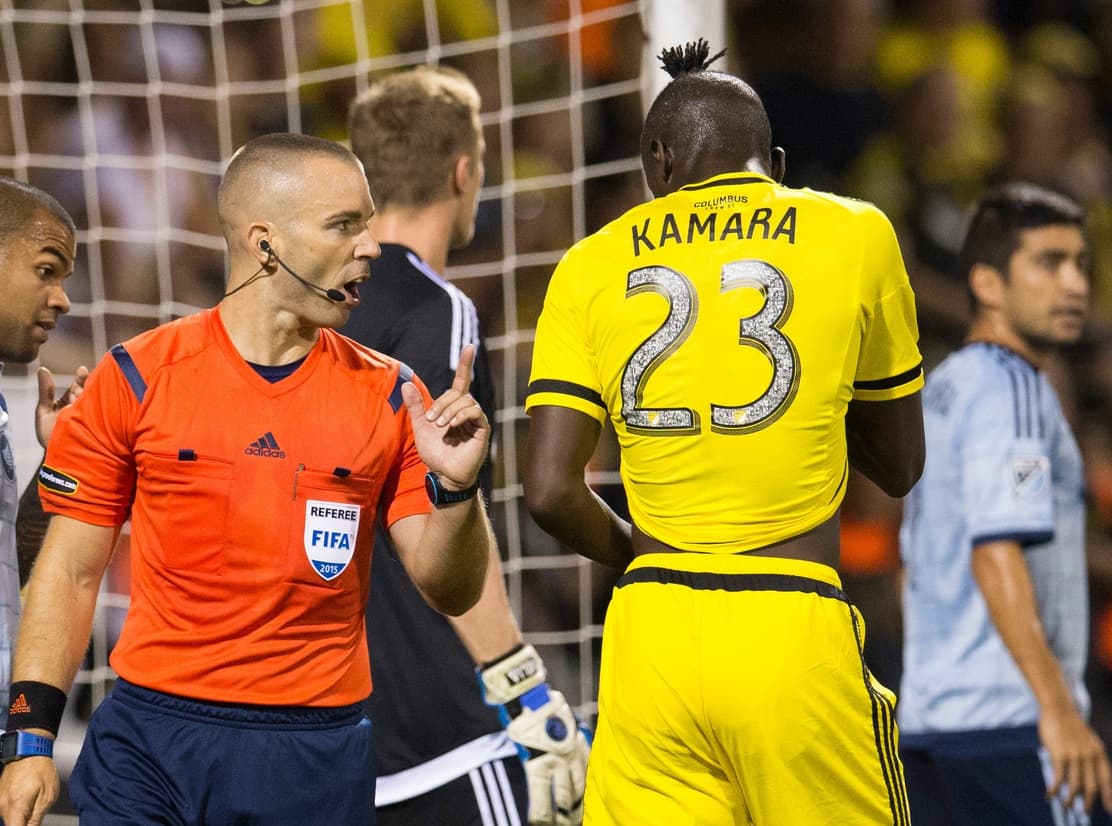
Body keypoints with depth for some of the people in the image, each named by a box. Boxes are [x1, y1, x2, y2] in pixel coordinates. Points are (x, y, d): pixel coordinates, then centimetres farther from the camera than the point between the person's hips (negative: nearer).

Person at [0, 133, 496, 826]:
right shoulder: (139, 378, -1)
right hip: (153, 742, -1)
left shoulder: (390, 397, 3)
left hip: (318, 761, 1)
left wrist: (454, 487, -16)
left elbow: (450, 592, 3)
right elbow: (71, 571, 3)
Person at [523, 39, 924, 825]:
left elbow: (550, 492, 1)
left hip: (651, 635, 2)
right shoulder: (854, 235, 5)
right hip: (793, 640, -2)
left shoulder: (592, 266, 8)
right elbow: (901, 467, 15)